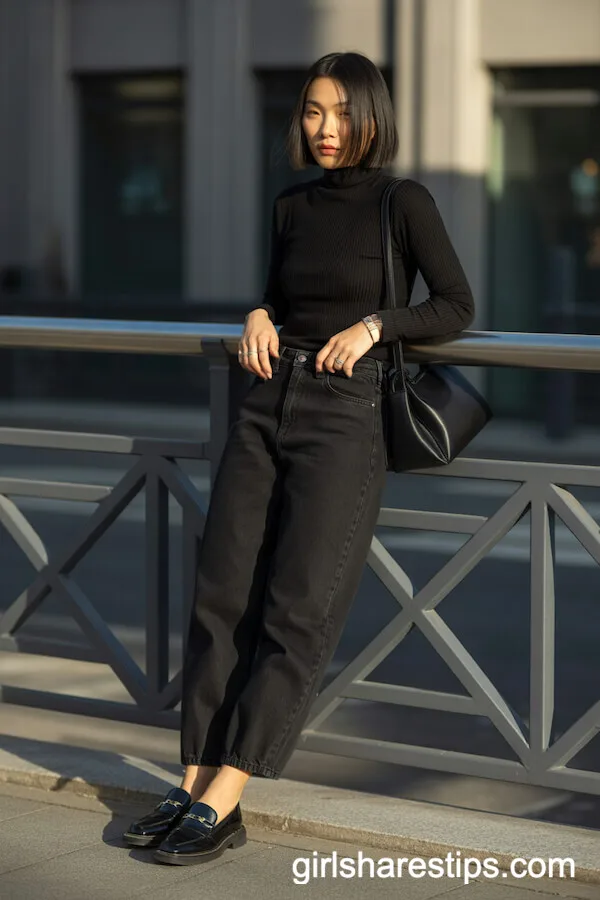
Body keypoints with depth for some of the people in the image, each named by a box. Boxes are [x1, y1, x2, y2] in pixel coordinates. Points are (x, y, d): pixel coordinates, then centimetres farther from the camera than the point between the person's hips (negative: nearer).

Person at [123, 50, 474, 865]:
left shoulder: (403, 203, -1)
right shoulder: (292, 207, 14)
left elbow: (456, 308, 1)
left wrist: (374, 324, -12)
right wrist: (258, 316, 5)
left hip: (345, 417, -5)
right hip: (267, 408, 6)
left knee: (297, 609, -10)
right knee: (222, 596, -2)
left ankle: (220, 801, -10)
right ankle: (195, 788, 0)